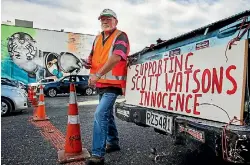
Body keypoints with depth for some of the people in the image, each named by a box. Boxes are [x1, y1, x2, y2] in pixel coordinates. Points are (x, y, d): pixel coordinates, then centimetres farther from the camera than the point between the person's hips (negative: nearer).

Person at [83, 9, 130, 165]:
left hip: (113, 84, -9)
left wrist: (97, 74, -29)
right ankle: (113, 142, 36)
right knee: (107, 114, 18)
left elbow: (116, 57, -25)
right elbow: (93, 56, 23)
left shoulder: (120, 36, -9)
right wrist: (88, 62, -2)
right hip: (101, 84, 9)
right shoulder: (98, 38, 14)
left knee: (100, 114, -18)